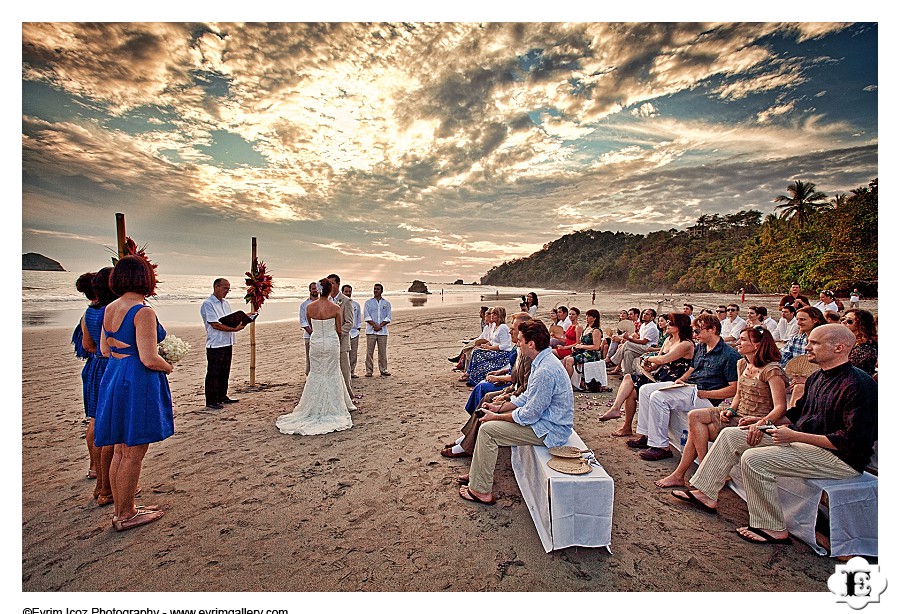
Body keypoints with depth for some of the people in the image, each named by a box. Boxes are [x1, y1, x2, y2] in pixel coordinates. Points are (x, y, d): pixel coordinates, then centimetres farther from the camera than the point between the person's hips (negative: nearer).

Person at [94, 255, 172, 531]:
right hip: (138, 383, -9)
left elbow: (104, 350, 16)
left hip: (113, 377, 9)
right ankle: (126, 515, 18)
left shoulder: (109, 309, 7)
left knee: (120, 450, 18)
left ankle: (120, 509, 31)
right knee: (133, 452, 4)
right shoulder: (143, 311, -19)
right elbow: (149, 359, -22)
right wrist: (168, 366, -3)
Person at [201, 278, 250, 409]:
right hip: (215, 344, -8)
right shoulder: (208, 304, -11)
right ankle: (211, 401, 8)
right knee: (213, 374, 0)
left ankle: (222, 396, 26)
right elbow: (215, 325, -19)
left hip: (227, 343, 8)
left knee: (225, 372, 15)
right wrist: (234, 329, -24)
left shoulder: (225, 303, 15)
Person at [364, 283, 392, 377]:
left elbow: (388, 317, 4)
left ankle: (383, 369, 11)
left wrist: (380, 325, -10)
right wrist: (375, 325, -13)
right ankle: (369, 370, 4)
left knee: (383, 351, 2)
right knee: (369, 351, -2)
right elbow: (367, 316, -1)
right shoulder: (368, 302, 8)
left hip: (382, 331, 1)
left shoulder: (386, 303, 11)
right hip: (371, 330, -1)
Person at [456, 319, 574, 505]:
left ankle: (481, 491, 1)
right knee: (488, 421, 11)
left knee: (487, 429, -12)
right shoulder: (543, 361, 5)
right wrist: (500, 408, 9)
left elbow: (529, 415, -24)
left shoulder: (545, 371, -29)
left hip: (550, 429, -10)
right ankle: (479, 475, 23)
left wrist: (497, 417, -12)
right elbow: (527, 396, 14)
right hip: (546, 419, 10)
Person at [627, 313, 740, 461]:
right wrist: (680, 380, 3)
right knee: (645, 389, 1)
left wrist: (703, 393, -19)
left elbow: (734, 389, -16)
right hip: (688, 387, 9)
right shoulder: (700, 347, 14)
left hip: (706, 398, -9)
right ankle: (645, 435, 3)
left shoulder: (729, 355, -12)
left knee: (658, 397, -27)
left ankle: (661, 447, -19)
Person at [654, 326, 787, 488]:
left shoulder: (771, 371, -14)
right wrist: (731, 410, 1)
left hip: (752, 423, -8)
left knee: (696, 429, -20)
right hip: (738, 415, 8)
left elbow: (781, 407, -20)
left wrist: (762, 422, -35)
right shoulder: (742, 364, 12)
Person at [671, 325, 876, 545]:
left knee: (754, 459, -26)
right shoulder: (818, 377, 10)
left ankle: (773, 529, -8)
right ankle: (706, 495, 7)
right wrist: (765, 423, 5)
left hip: (839, 457, -10)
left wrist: (795, 436, -24)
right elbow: (797, 411, 20)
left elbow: (852, 441, -24)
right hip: (803, 440, 10)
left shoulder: (859, 385, -19)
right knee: (730, 435, 3)